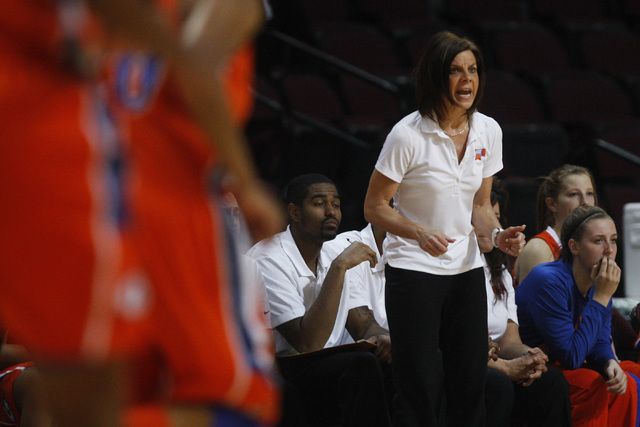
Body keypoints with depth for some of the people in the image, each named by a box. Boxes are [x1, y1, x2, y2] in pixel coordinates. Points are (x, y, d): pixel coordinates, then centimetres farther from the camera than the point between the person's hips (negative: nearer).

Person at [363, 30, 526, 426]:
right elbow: (375, 208, -9)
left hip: (467, 270, 5)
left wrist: (498, 234, -8)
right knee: (421, 391, -10)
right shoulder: (408, 135, -15)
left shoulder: (488, 131, 2)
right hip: (413, 271, -5)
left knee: (470, 385, 1)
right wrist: (420, 233, -25)